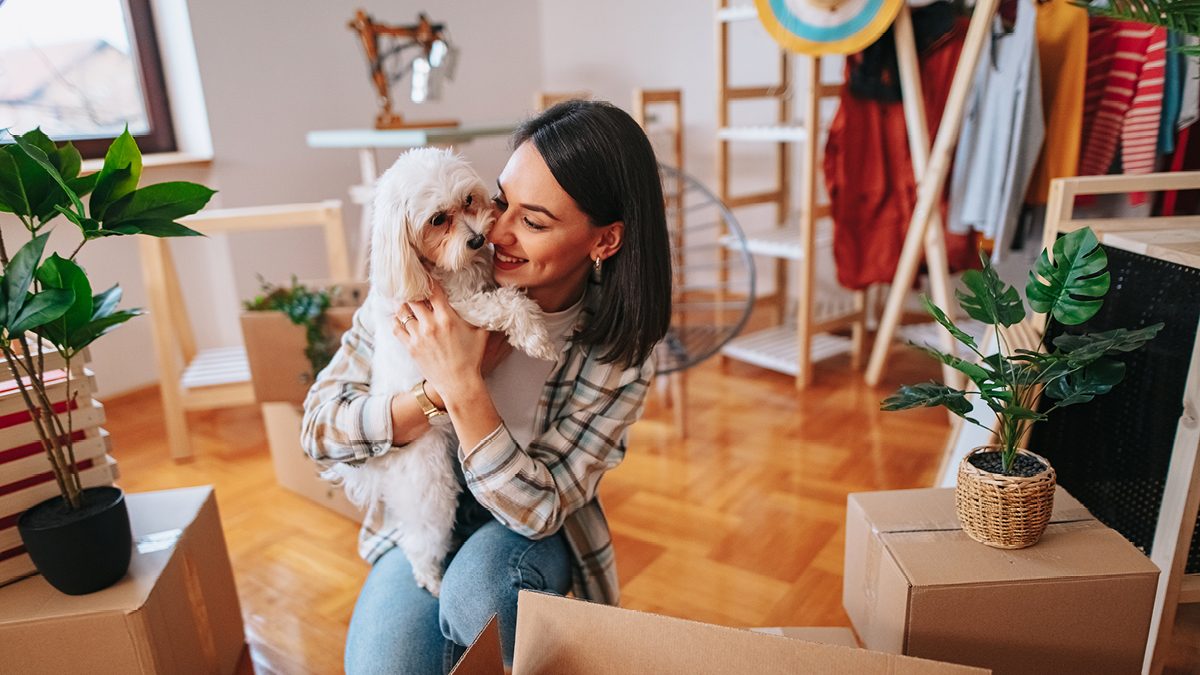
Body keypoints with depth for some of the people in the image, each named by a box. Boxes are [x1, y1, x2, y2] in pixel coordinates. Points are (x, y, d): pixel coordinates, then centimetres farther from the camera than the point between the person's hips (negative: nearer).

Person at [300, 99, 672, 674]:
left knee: (474, 592, -31)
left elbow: (537, 508, -21)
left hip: (531, 533, 0)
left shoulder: (620, 354, -19)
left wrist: (463, 388, -34)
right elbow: (318, 426, -15)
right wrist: (437, 392, -32)